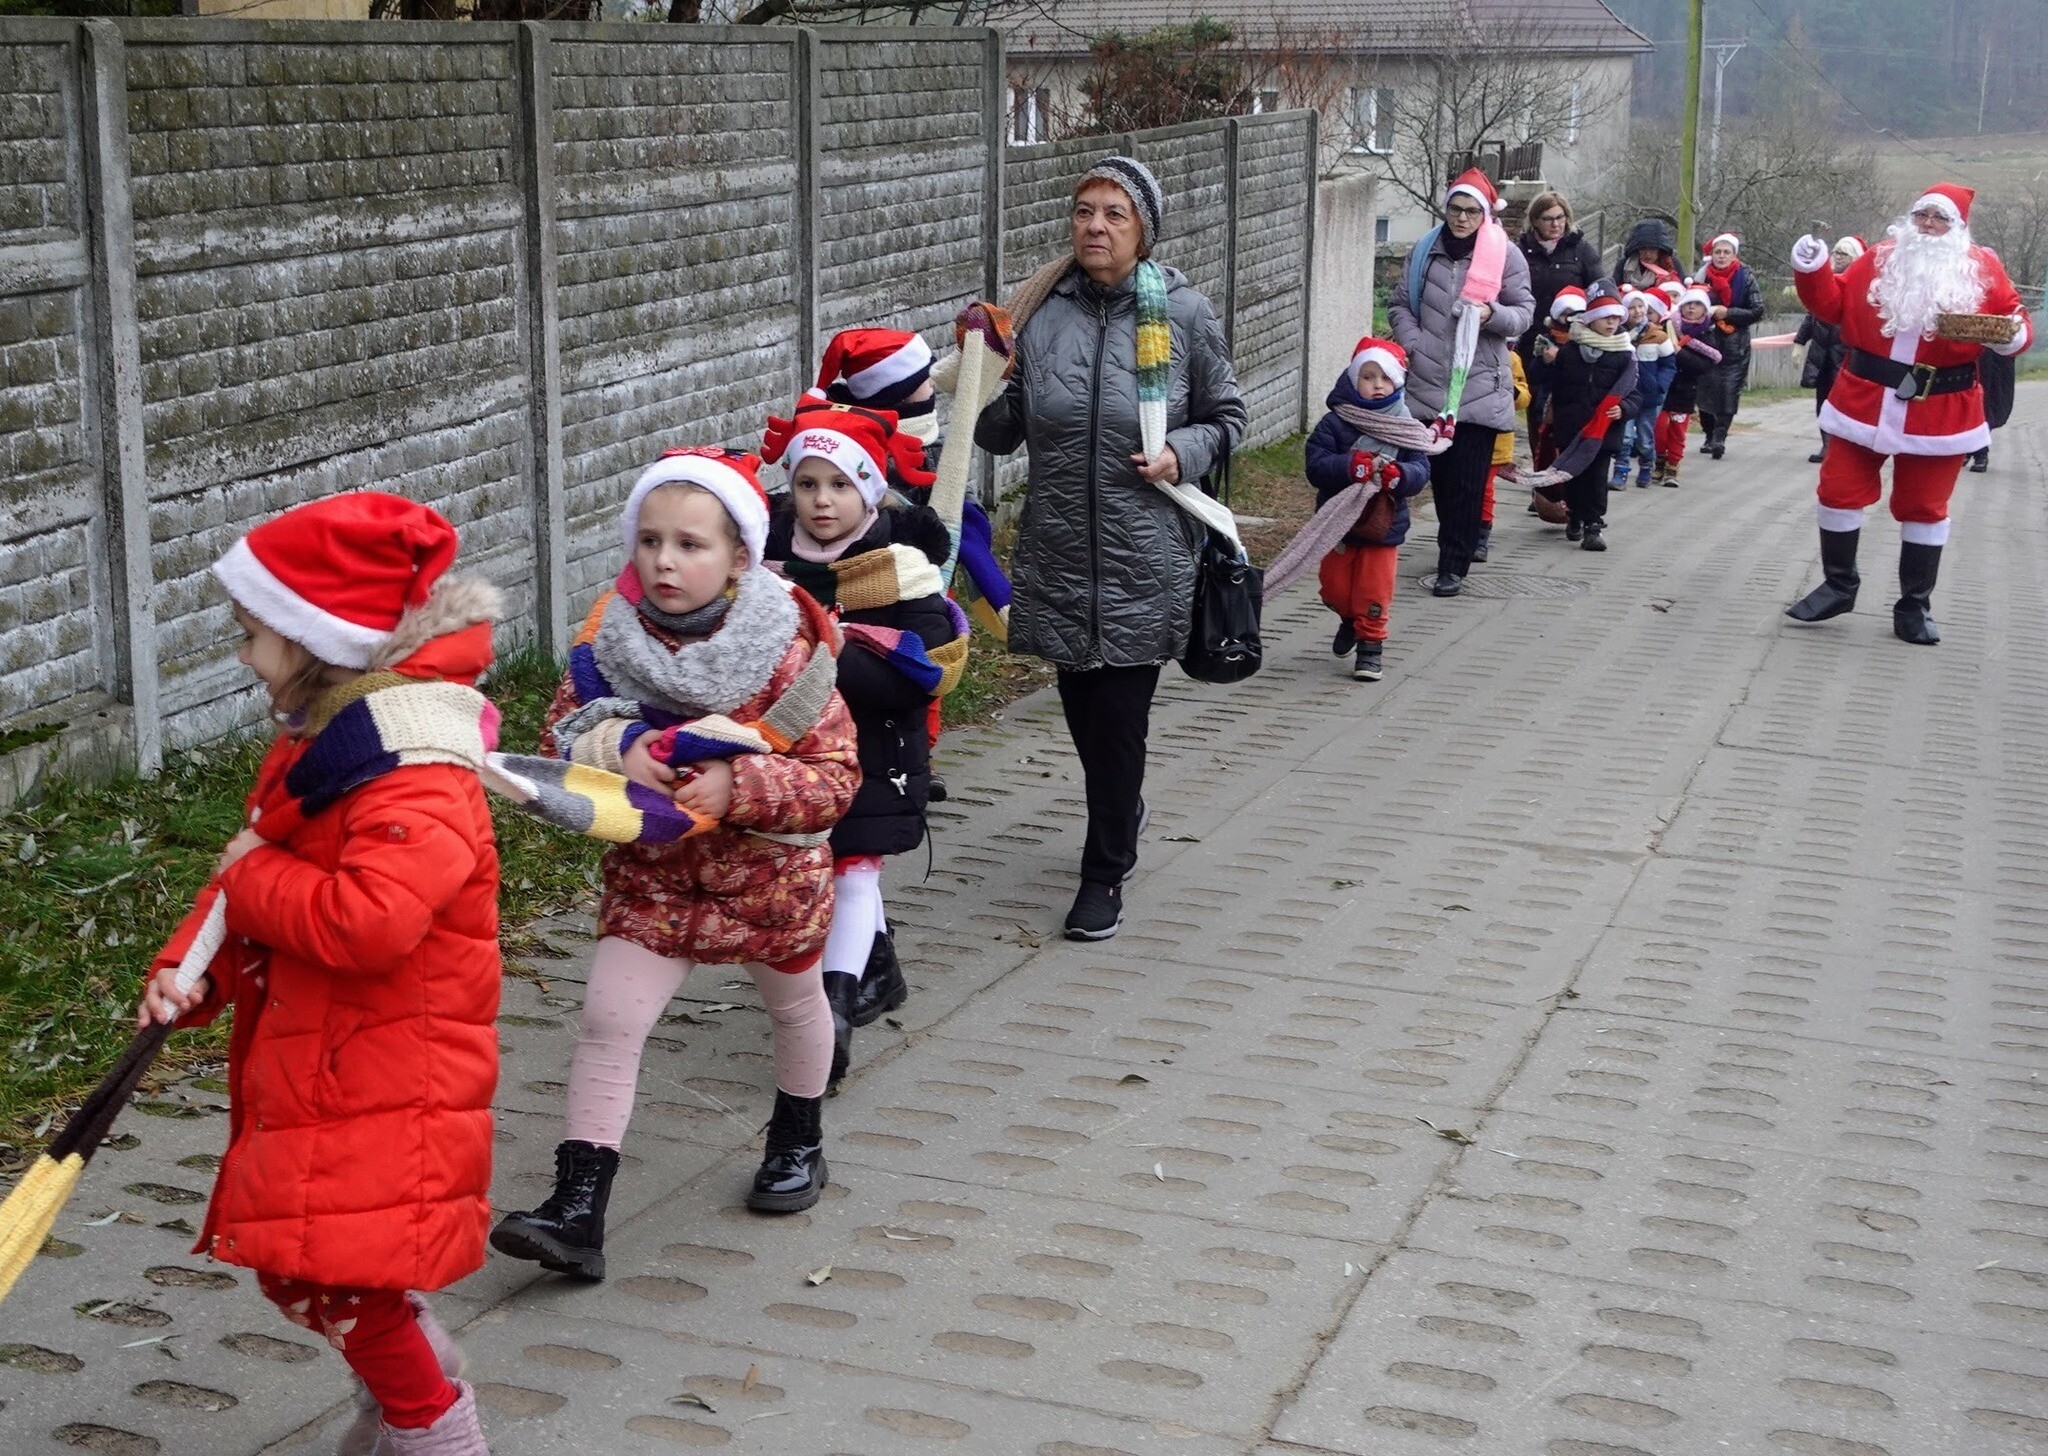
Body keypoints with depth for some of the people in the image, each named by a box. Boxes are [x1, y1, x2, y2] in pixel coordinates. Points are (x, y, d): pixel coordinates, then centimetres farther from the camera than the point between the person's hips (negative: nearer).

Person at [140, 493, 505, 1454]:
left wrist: (253, 877, -20)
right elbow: (256, 868, 14)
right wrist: (190, 968, -3)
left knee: (334, 1273, -8)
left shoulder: (417, 779, -23)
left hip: (387, 1071, -10)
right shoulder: (317, 741, 8)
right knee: (290, 1256, 17)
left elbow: (366, 921, -36)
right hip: (306, 1048, 10)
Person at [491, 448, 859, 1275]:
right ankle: (576, 1211, -6)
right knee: (608, 1021, -9)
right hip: (651, 871, 2)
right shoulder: (611, 637, -13)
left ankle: (799, 1140, 50)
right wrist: (616, 752, -26)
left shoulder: (786, 649, -21)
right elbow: (563, 736, -4)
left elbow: (836, 774, -21)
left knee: (794, 1004, 22)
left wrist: (738, 786, -35)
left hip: (771, 870, -1)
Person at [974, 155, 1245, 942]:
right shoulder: (1039, 309, 1)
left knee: (1121, 712, 0)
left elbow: (1226, 415, 7)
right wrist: (984, 384, -14)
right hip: (1057, 551, 3)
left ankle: (1105, 872, 14)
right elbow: (1003, 434, 6)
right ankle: (1122, 809, 45)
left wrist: (1182, 454, -12)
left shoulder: (1183, 312, -4)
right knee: (1080, 701, 17)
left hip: (1145, 555, -3)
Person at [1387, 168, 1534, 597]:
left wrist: (1493, 314, -18)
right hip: (1428, 385, 3)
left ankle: (1453, 566, -3)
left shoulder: (1506, 256, 1)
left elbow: (1525, 312, 2)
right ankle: (1454, 550, 26)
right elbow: (1400, 304, 14)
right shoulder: (1424, 252, 9)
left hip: (1479, 387, -3)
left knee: (1467, 481, -5)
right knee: (1439, 473, 10)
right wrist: (1413, 344, -3)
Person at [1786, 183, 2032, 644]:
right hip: (1864, 405, 2)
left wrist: (2014, 336, -19)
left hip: (1938, 416, -2)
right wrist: (1811, 272, -9)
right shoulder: (1879, 260, 4)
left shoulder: (1982, 268, 0)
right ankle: (1838, 585, 24)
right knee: (1839, 492, 5)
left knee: (1924, 507, 8)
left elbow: (2014, 317, 2)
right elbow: (1834, 305, 6)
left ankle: (1914, 607, 19)